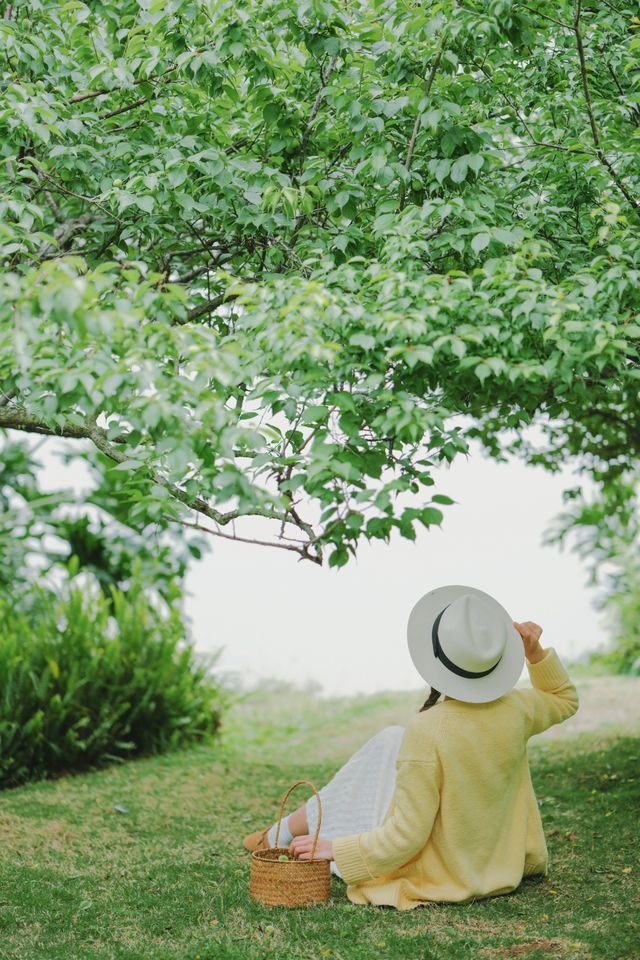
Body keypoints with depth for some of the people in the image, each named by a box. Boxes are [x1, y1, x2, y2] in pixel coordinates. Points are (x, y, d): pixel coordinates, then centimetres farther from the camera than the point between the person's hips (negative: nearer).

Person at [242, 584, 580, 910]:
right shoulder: (513, 710, -14)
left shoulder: (426, 731, -30)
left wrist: (334, 848, -14)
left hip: (435, 880, -5)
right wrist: (535, 652, -4)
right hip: (497, 864, 6)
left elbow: (407, 836, -25)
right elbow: (565, 699, 11)